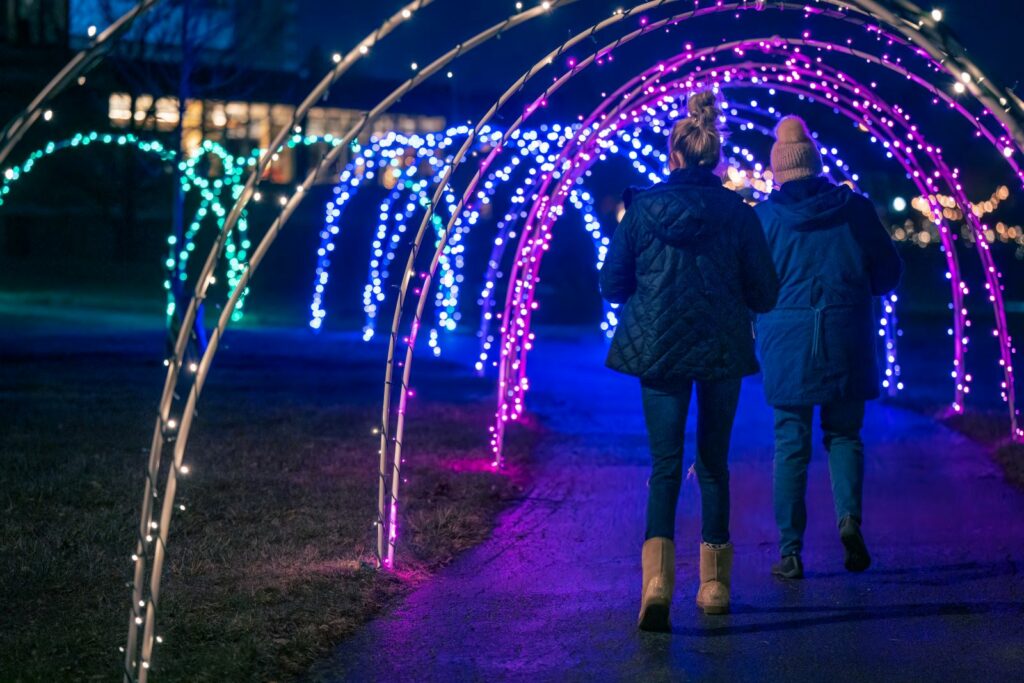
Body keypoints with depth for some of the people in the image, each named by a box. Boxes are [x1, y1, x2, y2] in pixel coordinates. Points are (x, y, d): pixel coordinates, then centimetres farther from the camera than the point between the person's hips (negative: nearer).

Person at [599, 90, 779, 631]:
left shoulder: (642, 207, -4)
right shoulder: (737, 212, -4)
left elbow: (612, 285, 1)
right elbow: (763, 293, -1)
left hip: (657, 348, 0)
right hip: (722, 349, 1)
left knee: (665, 465, 2)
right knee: (713, 463, 14)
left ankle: (658, 578, -19)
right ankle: (714, 585, 20)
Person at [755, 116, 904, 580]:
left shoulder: (764, 216, -1)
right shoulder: (855, 208, 3)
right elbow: (889, 273, 7)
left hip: (787, 341, -1)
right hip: (847, 340, 1)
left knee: (791, 442, 5)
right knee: (844, 433, 14)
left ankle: (791, 550, 3)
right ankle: (849, 516, -9)